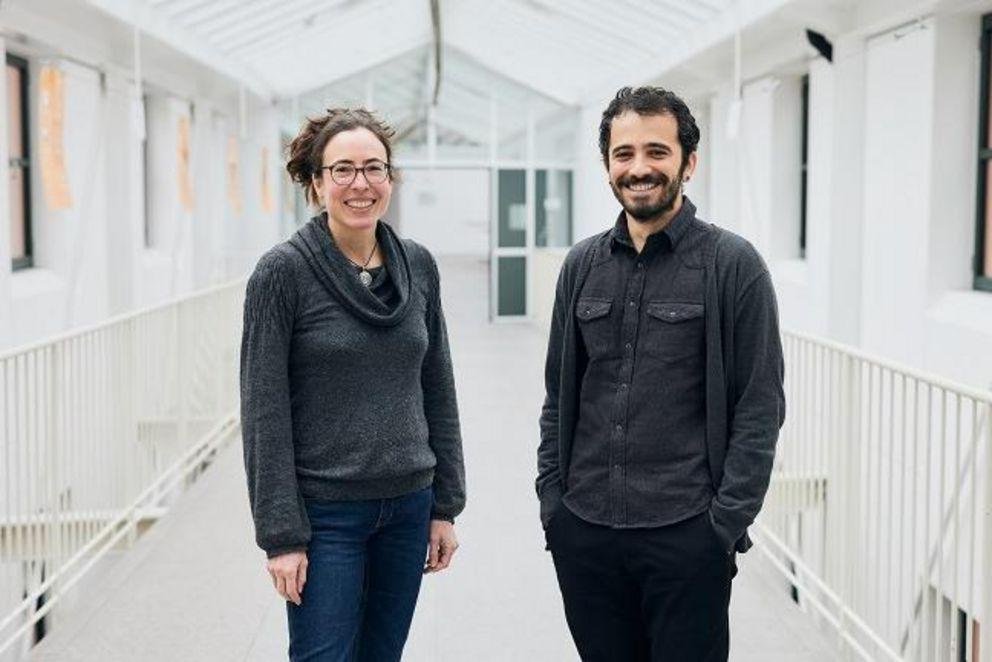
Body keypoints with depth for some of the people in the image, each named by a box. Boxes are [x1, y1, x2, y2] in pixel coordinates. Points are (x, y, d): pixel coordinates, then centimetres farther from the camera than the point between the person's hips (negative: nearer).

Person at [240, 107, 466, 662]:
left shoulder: (418, 266, 3)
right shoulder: (283, 272, -10)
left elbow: (438, 392, 9)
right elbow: (265, 412, -11)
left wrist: (446, 505, 7)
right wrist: (281, 535, -12)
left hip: (408, 507, 5)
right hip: (325, 513, -4)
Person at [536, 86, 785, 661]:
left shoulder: (733, 265, -5)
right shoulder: (583, 265, 8)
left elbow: (760, 409, -7)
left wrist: (727, 522, -11)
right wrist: (552, 496, 5)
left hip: (687, 536, -4)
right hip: (582, 531, 4)